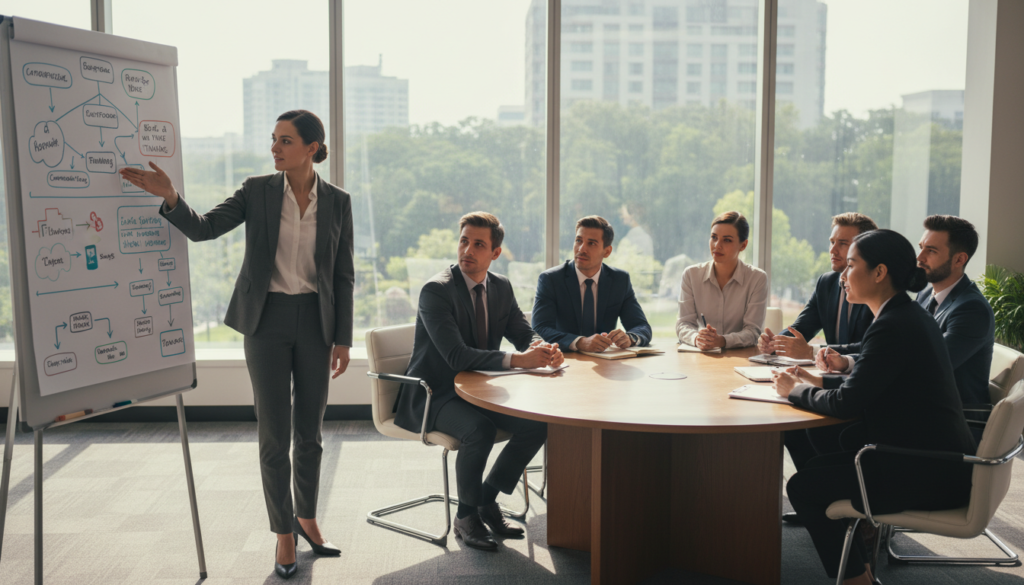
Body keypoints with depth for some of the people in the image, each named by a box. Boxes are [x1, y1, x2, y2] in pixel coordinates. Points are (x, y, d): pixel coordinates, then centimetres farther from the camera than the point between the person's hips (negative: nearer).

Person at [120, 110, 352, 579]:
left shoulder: (337, 202, 1)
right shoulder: (257, 191, -1)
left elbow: (343, 275, 3)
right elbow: (203, 228, -10)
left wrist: (343, 339, 0)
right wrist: (169, 197, -29)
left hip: (314, 321, 1)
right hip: (267, 319, -1)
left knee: (310, 430, 10)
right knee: (274, 432, 1)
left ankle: (306, 518, 30)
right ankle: (284, 534, 17)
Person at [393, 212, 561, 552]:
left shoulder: (501, 287, 5)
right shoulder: (436, 290, -18)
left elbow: (523, 334, 7)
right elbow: (457, 356, -28)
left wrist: (541, 348, -19)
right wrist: (516, 359, -37)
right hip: (434, 396, -7)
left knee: (539, 423, -10)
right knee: (479, 429, -33)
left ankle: (487, 499, 7)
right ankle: (466, 517, -8)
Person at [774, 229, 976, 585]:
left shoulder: (893, 326, -21)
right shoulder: (911, 315, 10)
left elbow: (846, 404, -20)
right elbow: (872, 385, 19)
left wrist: (796, 390, -3)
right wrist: (818, 381, 12)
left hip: (929, 476, -10)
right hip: (941, 463, 10)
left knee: (803, 486, -2)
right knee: (823, 465, 20)